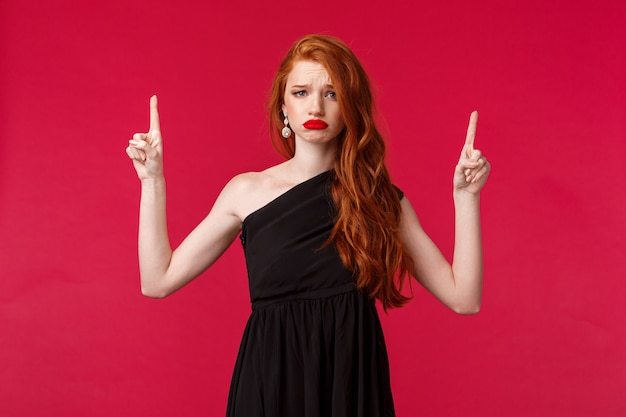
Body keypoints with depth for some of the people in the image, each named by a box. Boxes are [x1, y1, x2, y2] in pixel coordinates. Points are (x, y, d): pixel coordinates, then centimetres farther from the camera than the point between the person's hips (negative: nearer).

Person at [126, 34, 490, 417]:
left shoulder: (381, 199, 0)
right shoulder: (248, 192, 0)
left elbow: (464, 298, -5)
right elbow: (158, 280, -1)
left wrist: (466, 195, -12)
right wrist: (153, 180, -3)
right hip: (271, 386, 0)